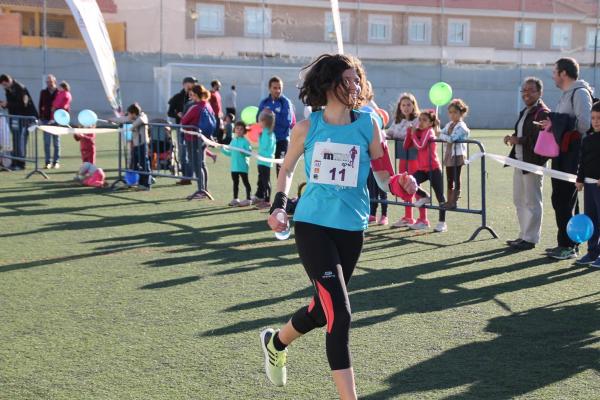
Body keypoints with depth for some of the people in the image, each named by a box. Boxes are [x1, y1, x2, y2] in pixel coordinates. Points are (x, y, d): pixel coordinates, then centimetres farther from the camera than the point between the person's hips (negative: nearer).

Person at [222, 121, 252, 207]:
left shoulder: (245, 141, -10)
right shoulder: (233, 141, 11)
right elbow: (230, 153, 17)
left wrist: (243, 152, -33)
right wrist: (223, 150, 5)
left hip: (243, 166, -7)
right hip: (234, 166, 7)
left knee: (245, 182, 1)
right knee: (235, 182, 14)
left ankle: (248, 199, 7)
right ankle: (235, 199, 23)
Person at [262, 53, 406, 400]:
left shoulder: (368, 126, -1)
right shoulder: (307, 128, -2)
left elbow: (384, 176, 4)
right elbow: (287, 168, 14)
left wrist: (399, 184, -18)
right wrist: (279, 204, -1)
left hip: (351, 228, 3)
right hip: (312, 224, -3)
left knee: (324, 309, 15)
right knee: (339, 313, -14)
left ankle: (276, 343, 46)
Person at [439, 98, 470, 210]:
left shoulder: (461, 126, -13)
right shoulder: (449, 125, 13)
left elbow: (451, 138, -23)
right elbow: (441, 134, 6)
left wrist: (441, 135, -11)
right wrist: (445, 136, -15)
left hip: (458, 155, -8)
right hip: (449, 154, 8)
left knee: (456, 179, -3)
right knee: (449, 179, 12)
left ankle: (454, 201, 1)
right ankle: (449, 201, 21)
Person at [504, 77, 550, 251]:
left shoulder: (543, 113, -13)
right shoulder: (524, 112, 17)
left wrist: (519, 140, -24)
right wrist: (512, 138, 2)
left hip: (533, 163, -10)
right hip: (519, 162, 10)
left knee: (532, 201, -2)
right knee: (519, 200, 16)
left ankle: (530, 239, 5)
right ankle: (523, 235, 25)